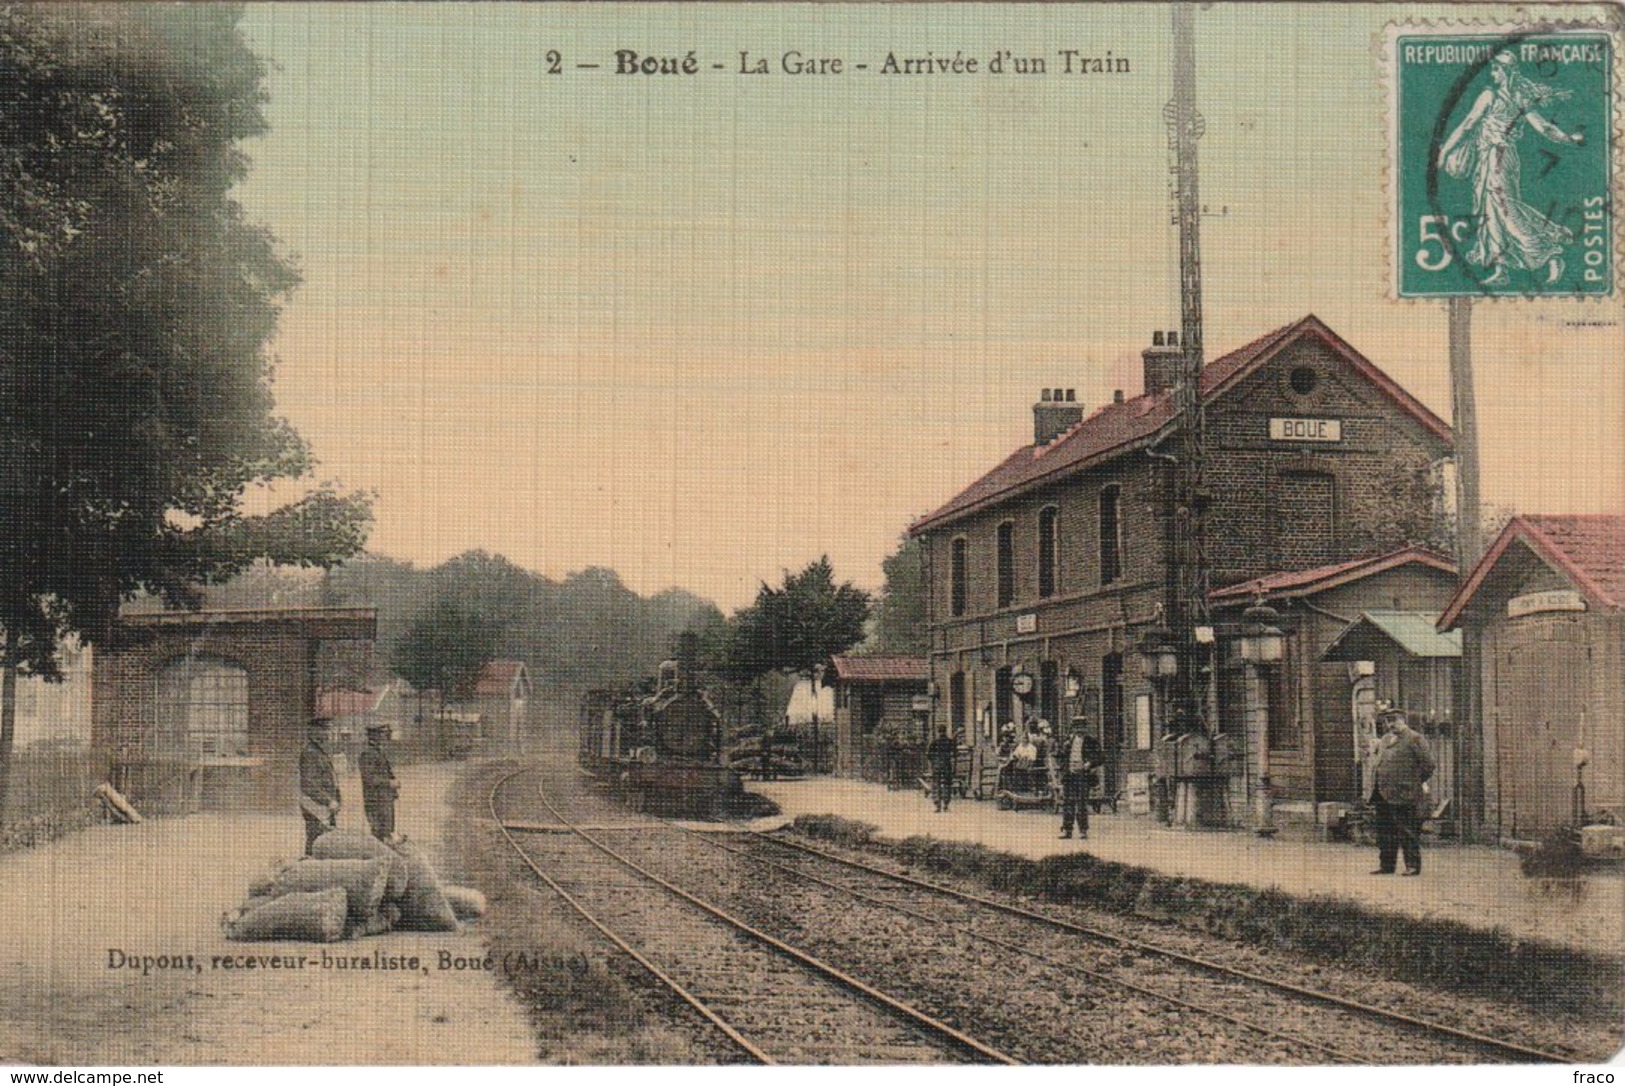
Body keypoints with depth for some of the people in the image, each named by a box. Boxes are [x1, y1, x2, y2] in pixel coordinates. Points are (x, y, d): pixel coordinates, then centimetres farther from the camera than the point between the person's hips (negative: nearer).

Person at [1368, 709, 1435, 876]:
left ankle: (1412, 865, 1)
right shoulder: (1386, 739, 19)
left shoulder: (1414, 739, -6)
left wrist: (1414, 783, -5)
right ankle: (1386, 865, 19)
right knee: (1385, 831, 12)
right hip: (1383, 793, 8)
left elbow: (1427, 764, -10)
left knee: (1407, 831, -5)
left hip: (1403, 795, -8)